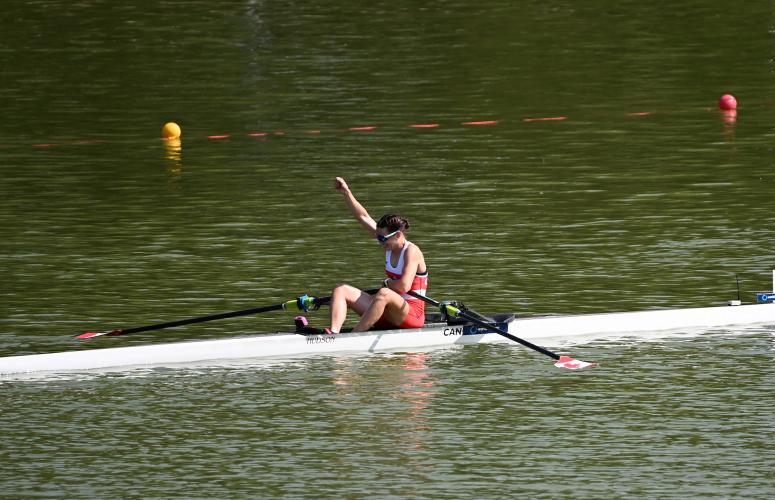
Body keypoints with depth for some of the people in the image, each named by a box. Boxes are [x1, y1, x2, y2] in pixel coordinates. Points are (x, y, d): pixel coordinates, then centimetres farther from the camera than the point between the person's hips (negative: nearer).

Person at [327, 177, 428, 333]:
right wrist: (346, 193, 1)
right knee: (341, 290, -4)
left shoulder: (411, 251, -14)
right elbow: (363, 217, 8)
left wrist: (387, 283, -6)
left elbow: (404, 286, -26)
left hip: (412, 315, -8)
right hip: (388, 318, 8)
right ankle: (334, 333, -30)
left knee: (384, 294, -40)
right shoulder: (390, 245, 8)